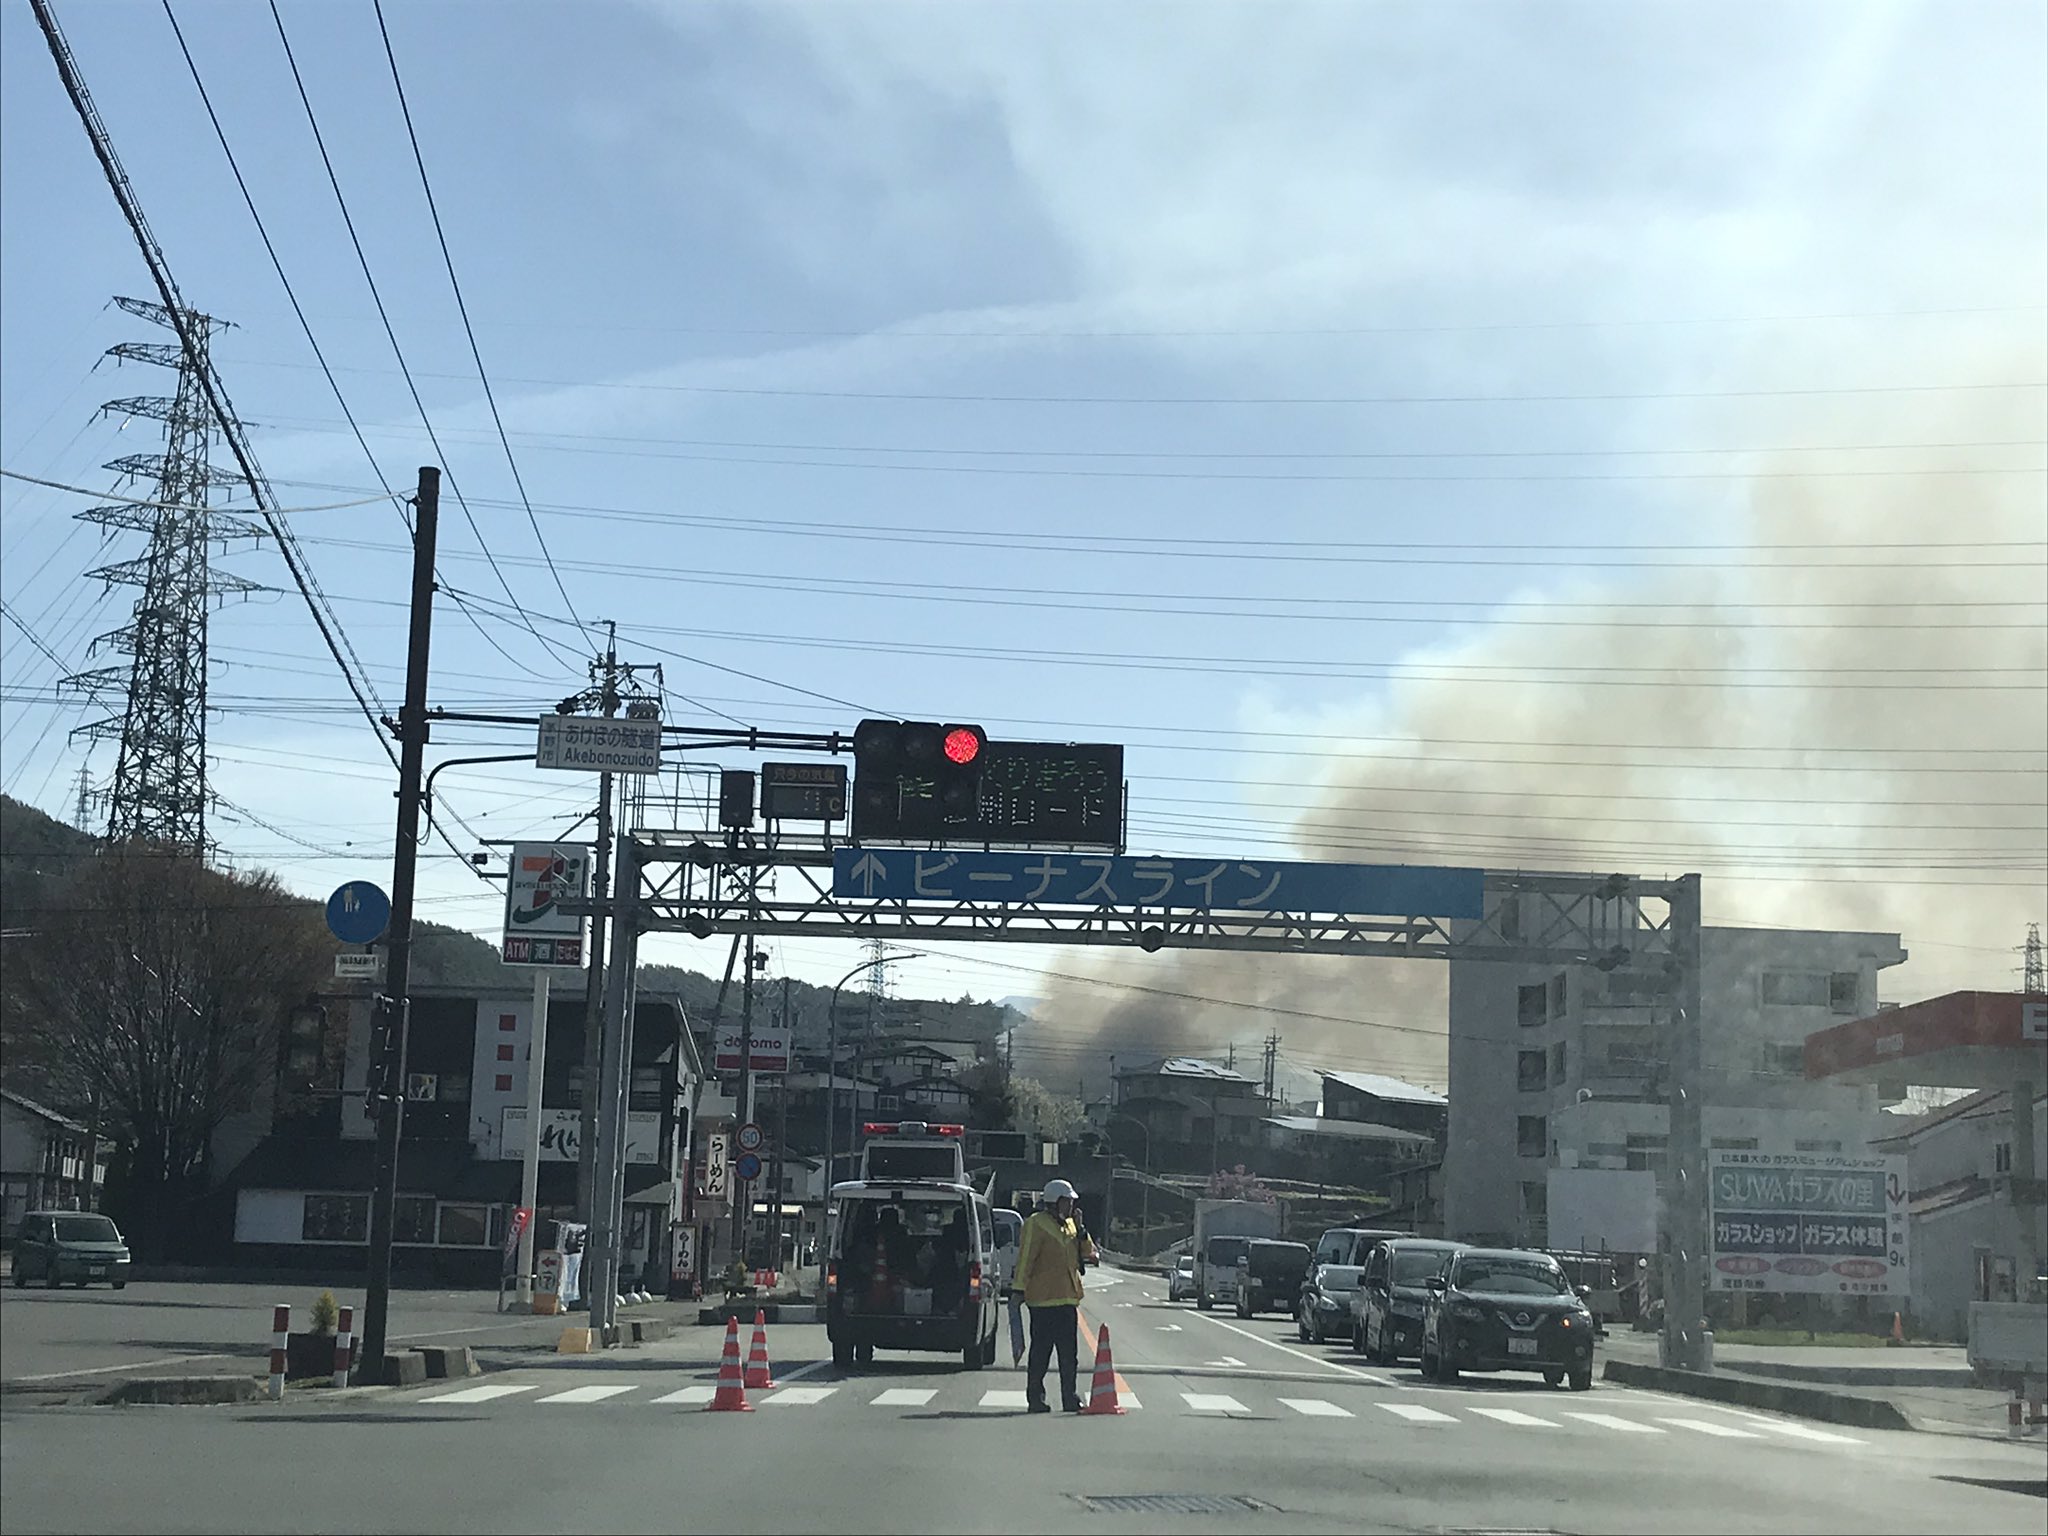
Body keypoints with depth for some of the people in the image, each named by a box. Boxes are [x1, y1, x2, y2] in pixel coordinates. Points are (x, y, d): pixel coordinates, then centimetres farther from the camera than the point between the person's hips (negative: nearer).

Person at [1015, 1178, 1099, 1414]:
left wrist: (1082, 1233, 1)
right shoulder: (1036, 1224, -7)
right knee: (1041, 1351, -3)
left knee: (1069, 1352, 9)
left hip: (1068, 1298, 7)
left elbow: (1087, 1254, 18)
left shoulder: (1070, 1225, 16)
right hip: (1043, 1299, -7)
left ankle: (1069, 1397, 14)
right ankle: (1035, 1399, 3)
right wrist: (1020, 1288, -14)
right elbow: (1025, 1259, -10)